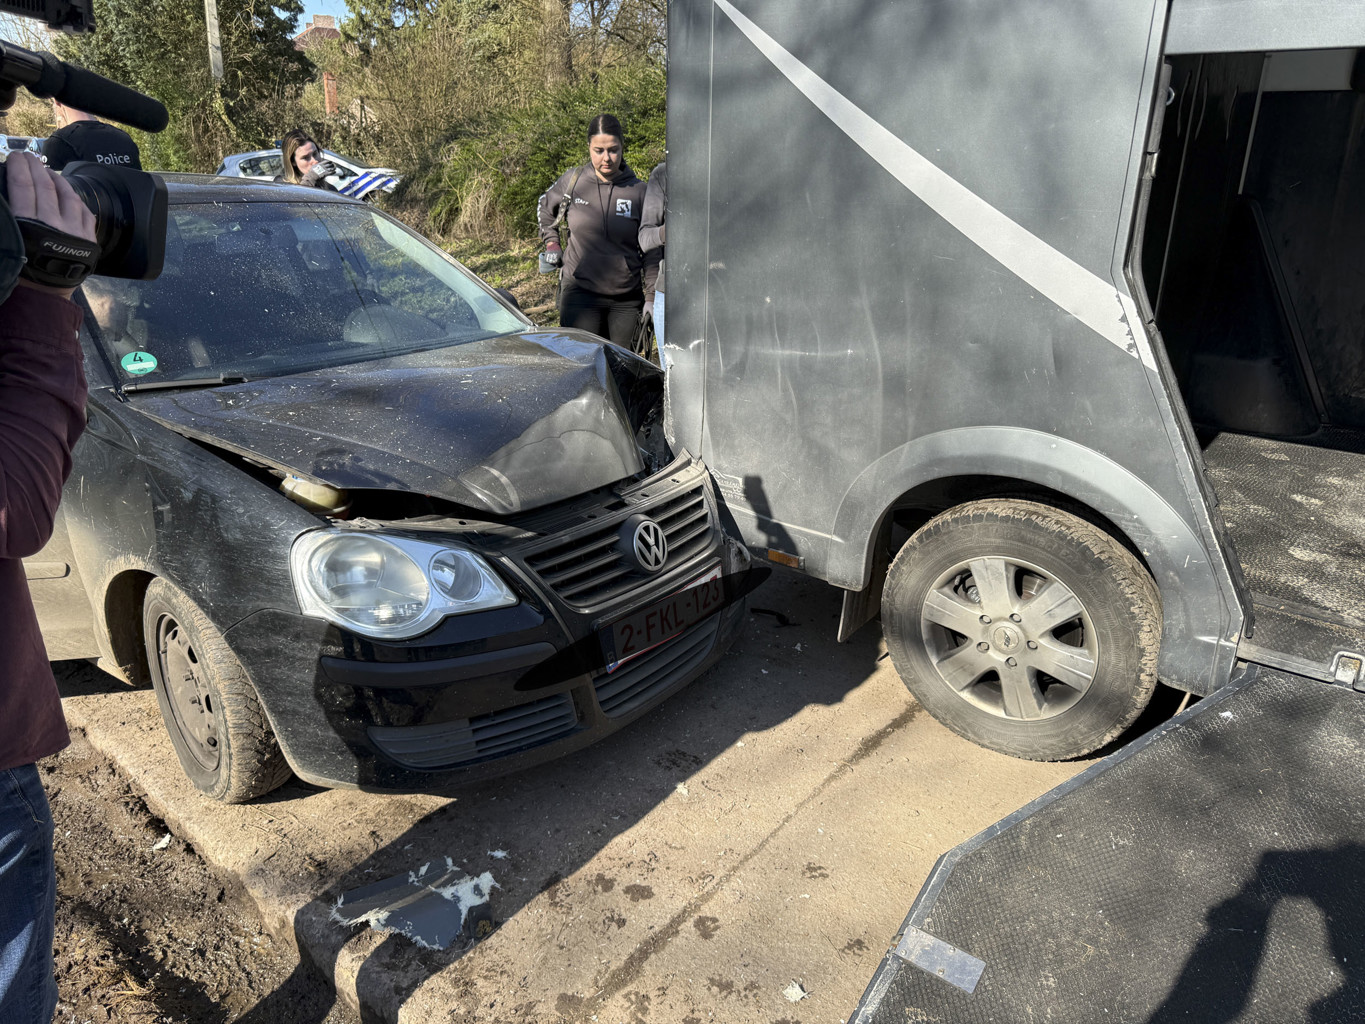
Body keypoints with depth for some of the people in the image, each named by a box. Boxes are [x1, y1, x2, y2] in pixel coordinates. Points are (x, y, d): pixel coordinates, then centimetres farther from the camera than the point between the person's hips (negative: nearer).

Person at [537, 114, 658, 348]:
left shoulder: (638, 191, 0)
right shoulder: (572, 181, 1)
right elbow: (544, 208, 23)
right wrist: (552, 244, 12)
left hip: (626, 299, 1)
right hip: (579, 293, -1)